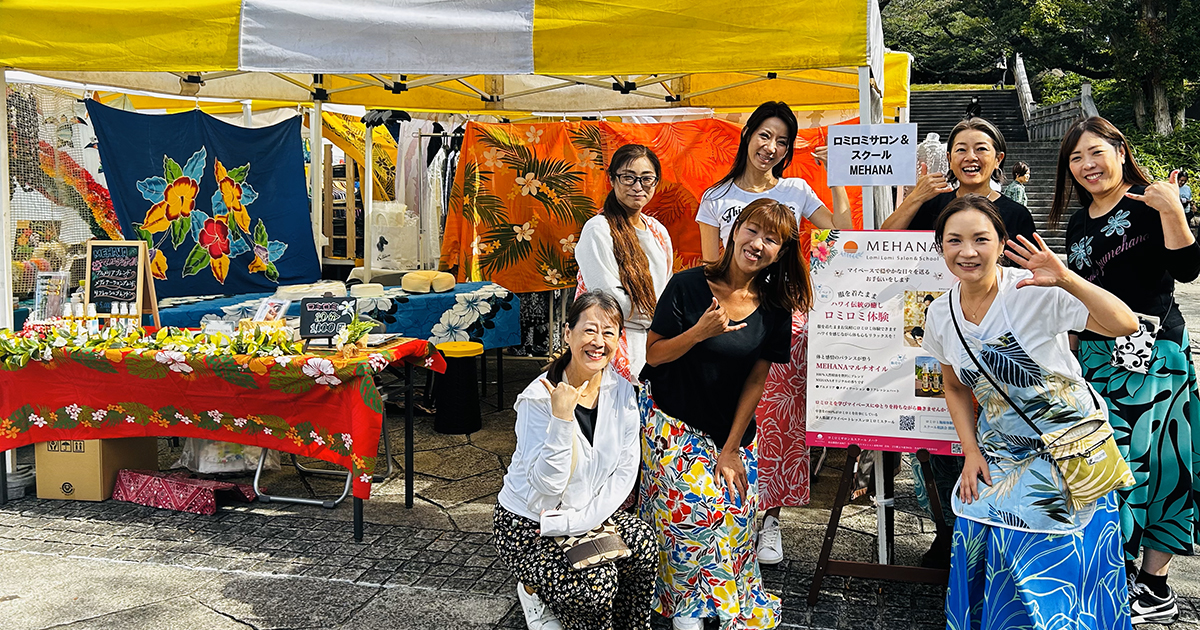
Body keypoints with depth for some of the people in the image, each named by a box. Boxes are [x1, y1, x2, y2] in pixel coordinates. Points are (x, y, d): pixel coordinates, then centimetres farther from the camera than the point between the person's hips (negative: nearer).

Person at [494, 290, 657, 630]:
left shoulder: (622, 391, -5)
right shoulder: (538, 398, -20)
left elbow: (625, 472, -4)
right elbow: (547, 487, -25)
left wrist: (578, 521, -15)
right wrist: (562, 418, -36)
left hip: (590, 515, 5)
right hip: (527, 525, -5)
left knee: (643, 544, -21)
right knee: (597, 586, -25)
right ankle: (536, 594, 6)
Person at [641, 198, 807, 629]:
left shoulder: (775, 310, -3)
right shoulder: (688, 286, -12)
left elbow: (756, 380, -1)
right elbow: (652, 355, -8)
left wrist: (731, 449, -4)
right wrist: (699, 333, -26)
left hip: (731, 429, 3)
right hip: (672, 420, -3)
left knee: (736, 512, -8)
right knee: (695, 508, -16)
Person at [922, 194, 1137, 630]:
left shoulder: (1035, 292, -21)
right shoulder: (941, 314, -3)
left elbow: (1126, 324, -30)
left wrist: (1066, 280, -44)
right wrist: (971, 452, 1)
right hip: (1000, 453, 5)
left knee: (1044, 560, -5)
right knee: (978, 545, 1)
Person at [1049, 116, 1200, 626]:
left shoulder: (1151, 203, -5)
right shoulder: (1079, 223, 13)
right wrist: (1069, 354, 18)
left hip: (1154, 354, -6)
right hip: (1097, 355, 6)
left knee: (1147, 459, -6)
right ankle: (1118, 577, 20)